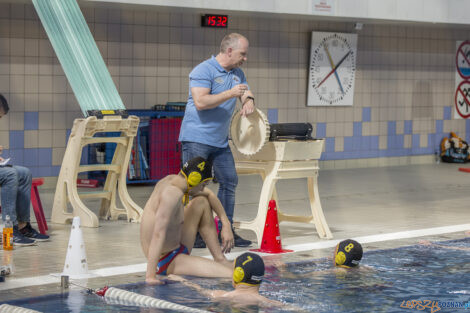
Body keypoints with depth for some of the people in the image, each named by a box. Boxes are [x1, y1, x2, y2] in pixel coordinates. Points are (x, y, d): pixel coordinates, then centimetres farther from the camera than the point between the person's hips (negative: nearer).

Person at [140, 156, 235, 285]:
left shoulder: (170, 180, 3)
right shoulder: (173, 193, -26)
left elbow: (209, 194, 21)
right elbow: (158, 234, -35)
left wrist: (226, 224, 12)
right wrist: (150, 276, -41)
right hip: (166, 262, -10)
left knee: (202, 202, 20)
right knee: (228, 275, -26)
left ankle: (220, 259, 19)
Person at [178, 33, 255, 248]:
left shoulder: (237, 74, 13)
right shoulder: (203, 71, -13)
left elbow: (246, 93, 19)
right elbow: (200, 102, -24)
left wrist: (249, 100, -6)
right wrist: (230, 94, -24)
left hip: (220, 141, 8)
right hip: (197, 139, -8)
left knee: (229, 182, 8)